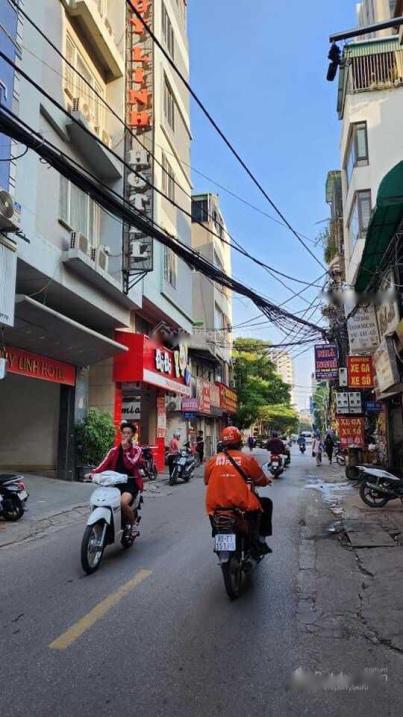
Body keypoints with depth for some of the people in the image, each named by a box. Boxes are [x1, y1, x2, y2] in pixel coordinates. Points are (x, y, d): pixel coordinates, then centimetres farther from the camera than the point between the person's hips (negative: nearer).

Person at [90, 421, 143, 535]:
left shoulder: (137, 449, 4)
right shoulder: (115, 450, 14)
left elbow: (130, 464, -12)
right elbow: (104, 464, 1)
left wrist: (125, 449, -14)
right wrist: (93, 473, -14)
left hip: (131, 482, -4)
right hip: (116, 482, 4)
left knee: (123, 502, -30)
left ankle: (132, 524, -2)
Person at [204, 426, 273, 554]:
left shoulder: (213, 460, 4)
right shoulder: (247, 459, -4)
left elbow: (207, 480, 16)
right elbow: (261, 480, 6)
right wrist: (267, 481, 30)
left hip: (216, 504, 4)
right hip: (241, 504, -3)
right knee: (266, 503, 21)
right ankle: (260, 537, 16)